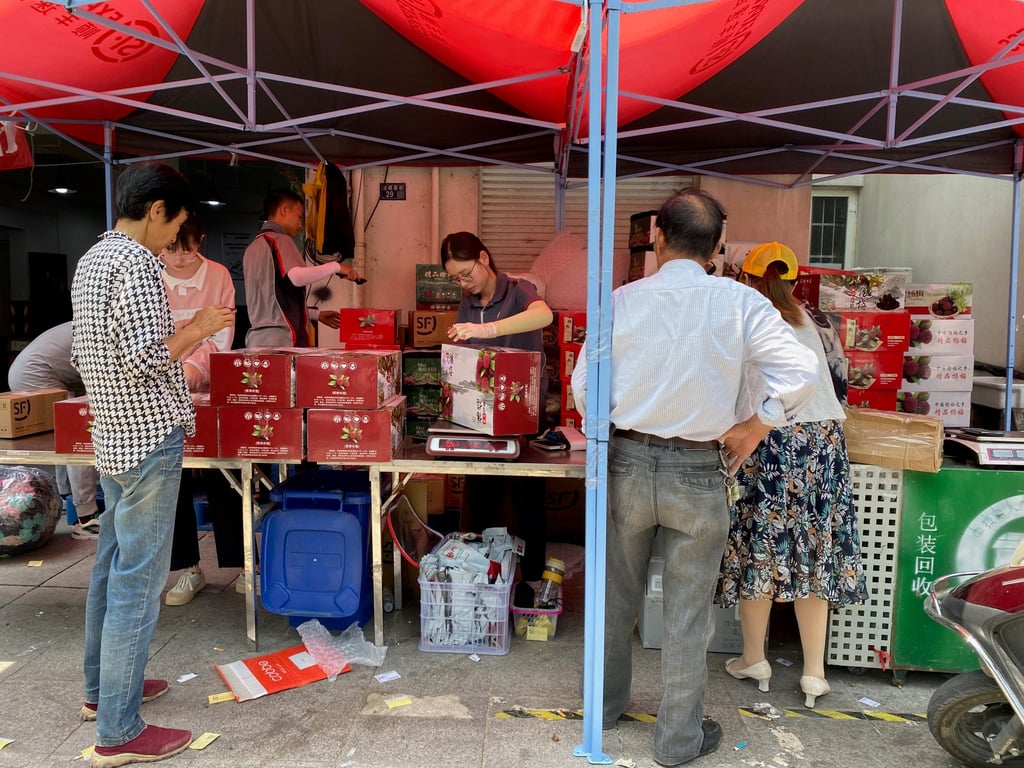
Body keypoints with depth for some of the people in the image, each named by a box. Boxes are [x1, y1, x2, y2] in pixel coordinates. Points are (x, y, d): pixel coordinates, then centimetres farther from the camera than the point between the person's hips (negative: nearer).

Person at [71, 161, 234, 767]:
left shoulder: (89, 261, 13)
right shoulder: (136, 263, -17)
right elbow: (144, 359, -23)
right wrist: (198, 328, -10)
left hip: (112, 436, 10)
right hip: (149, 439, -10)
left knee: (112, 565, 19)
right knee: (138, 579, -3)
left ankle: (103, 687, 34)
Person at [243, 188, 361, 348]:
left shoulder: (253, 247, 21)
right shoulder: (280, 240, -4)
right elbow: (296, 277, -23)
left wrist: (315, 314, 25)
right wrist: (336, 267, -11)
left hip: (257, 338, 8)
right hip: (280, 339, -8)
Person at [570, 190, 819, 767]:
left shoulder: (622, 301, -4)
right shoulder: (740, 303, -8)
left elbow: (584, 386, 0)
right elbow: (802, 372, -15)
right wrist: (753, 427, -4)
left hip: (628, 463, 2)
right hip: (699, 472, -2)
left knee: (618, 596, 20)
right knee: (688, 612, 12)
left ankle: (607, 707, 40)